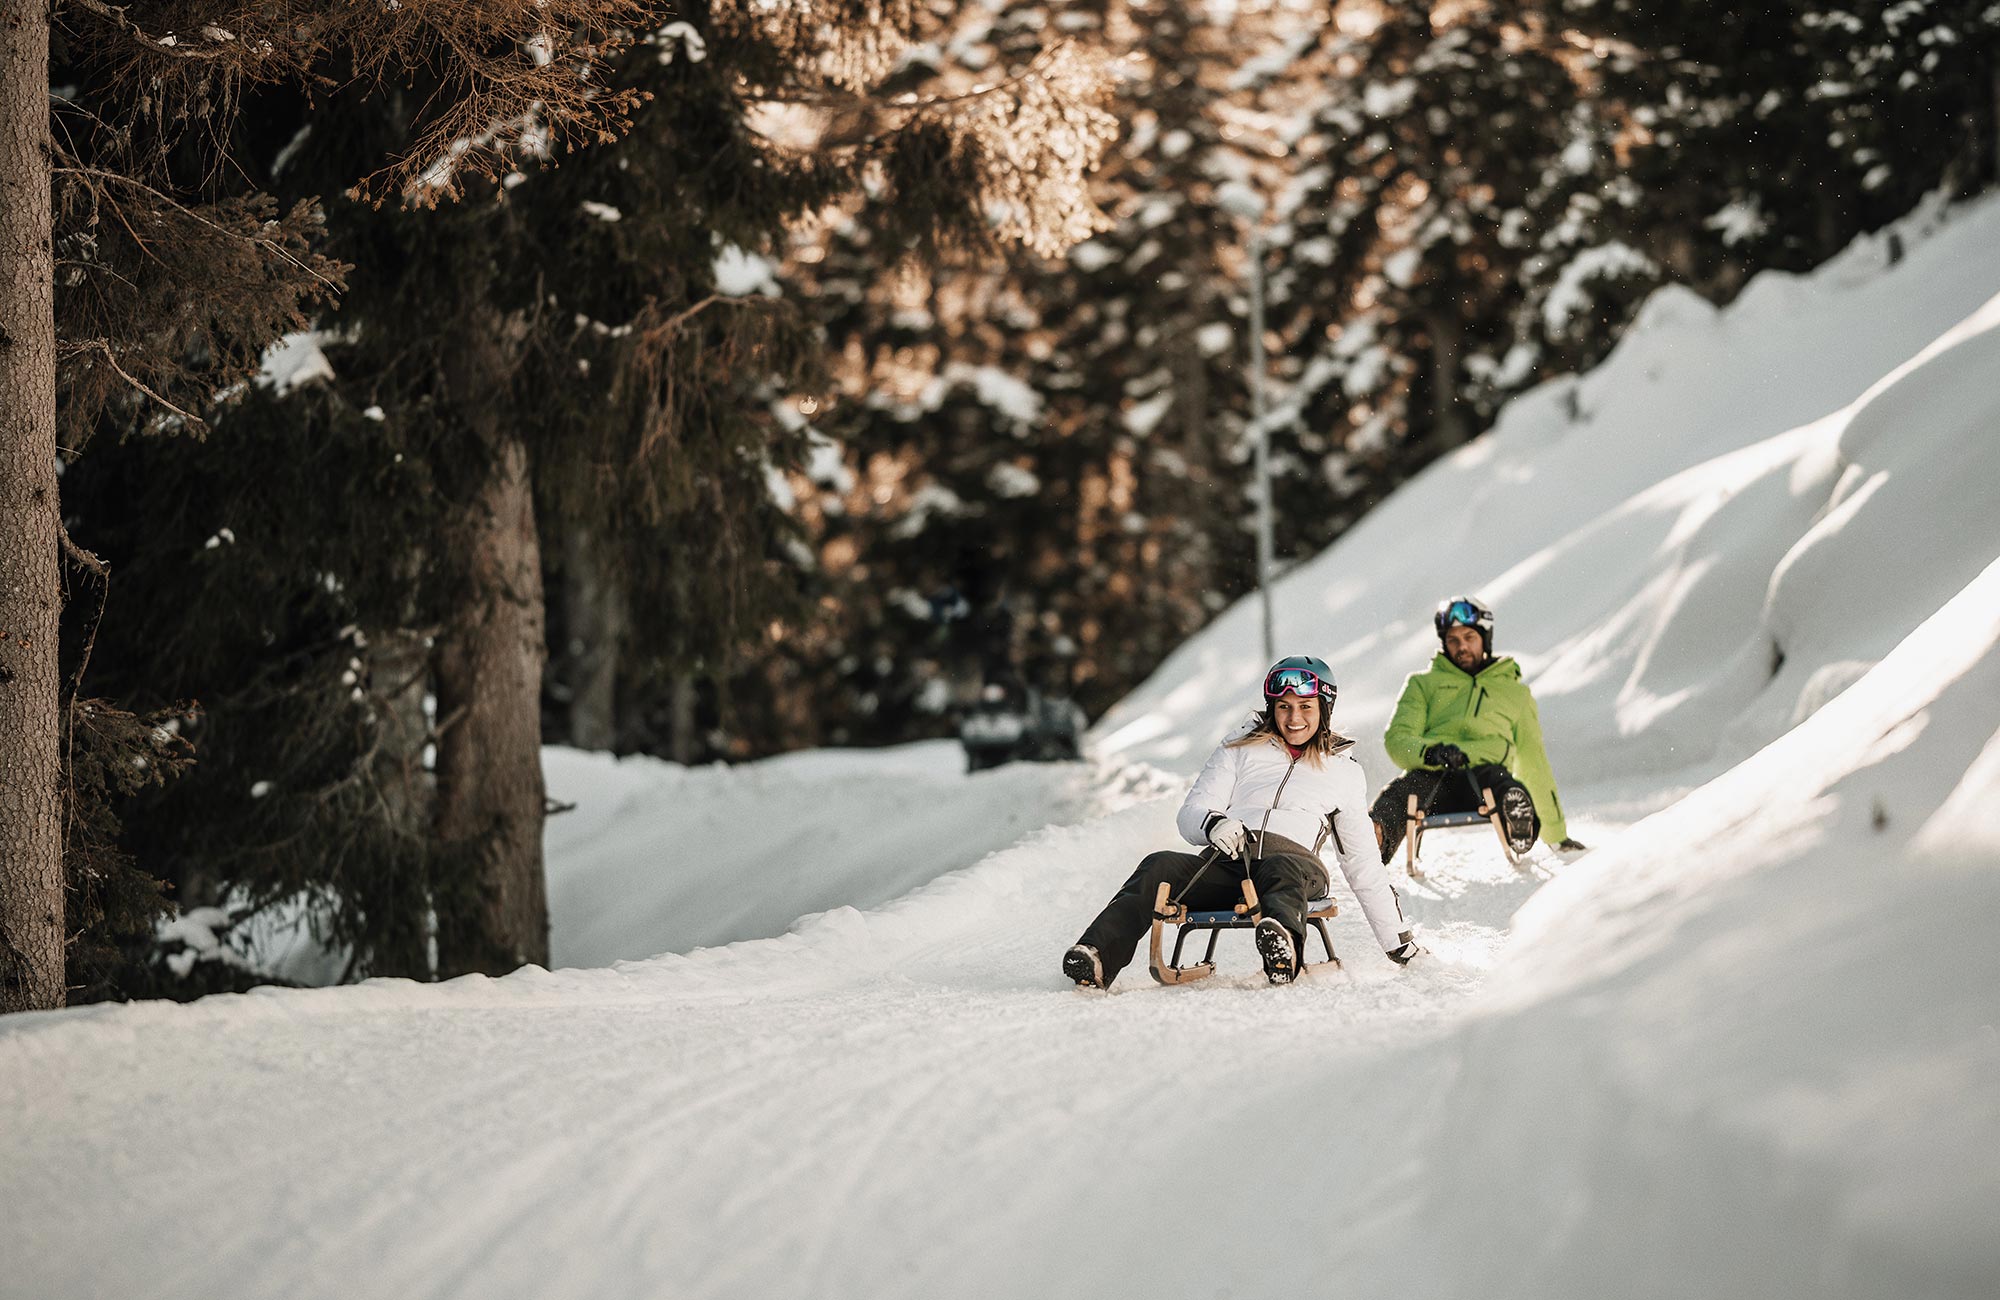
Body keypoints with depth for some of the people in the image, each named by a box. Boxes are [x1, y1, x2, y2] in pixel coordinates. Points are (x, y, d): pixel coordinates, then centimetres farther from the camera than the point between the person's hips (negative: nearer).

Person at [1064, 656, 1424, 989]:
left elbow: (1361, 862, 28)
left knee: (1282, 869, -40)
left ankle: (1282, 943, -74)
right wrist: (1213, 824, -10)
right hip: (1225, 863, 1)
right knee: (1160, 866, -31)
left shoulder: (1344, 772, 26)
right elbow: (1190, 814, 16)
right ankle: (1096, 959, -51)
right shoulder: (1242, 748, 25)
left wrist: (1399, 939, 24)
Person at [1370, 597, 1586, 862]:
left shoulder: (1515, 691, 31)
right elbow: (1397, 738, 12)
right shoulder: (1422, 684, 28)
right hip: (1433, 776, -2)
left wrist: (1557, 835, 29)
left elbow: (1534, 761, 32)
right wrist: (1429, 752, -13)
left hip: (1486, 772, 2)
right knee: (1398, 793, -39)